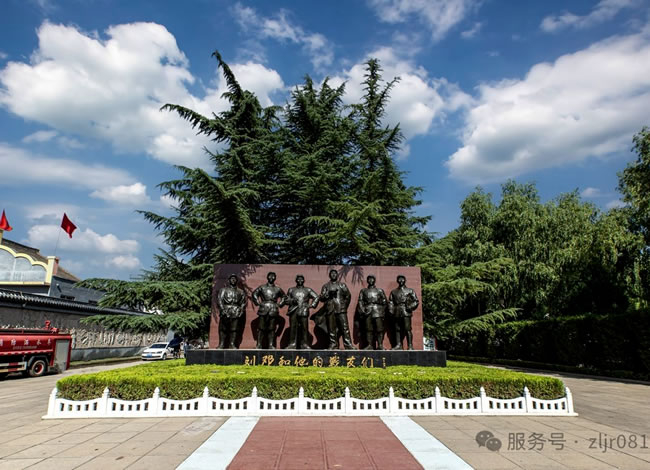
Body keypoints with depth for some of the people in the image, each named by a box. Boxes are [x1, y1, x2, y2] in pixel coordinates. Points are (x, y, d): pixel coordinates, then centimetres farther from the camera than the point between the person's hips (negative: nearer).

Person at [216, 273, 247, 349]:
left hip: (235, 313, 2)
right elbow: (219, 300, -2)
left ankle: (232, 344, 10)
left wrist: (241, 310, 3)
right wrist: (222, 309, -12)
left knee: (233, 329, 3)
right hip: (225, 312, -2)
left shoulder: (240, 291, 14)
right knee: (223, 329, 1)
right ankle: (221, 344, 8)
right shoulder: (223, 290, 6)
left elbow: (243, 302, 16)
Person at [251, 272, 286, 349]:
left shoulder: (278, 289, 11)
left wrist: (279, 304, 9)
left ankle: (271, 345, 8)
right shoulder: (262, 287, 7)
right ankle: (259, 345, 4)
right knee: (261, 328, -2)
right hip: (264, 310, -1)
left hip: (273, 311, 1)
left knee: (272, 328, 3)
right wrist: (258, 303, 1)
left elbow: (284, 297, 22)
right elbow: (254, 294, 11)